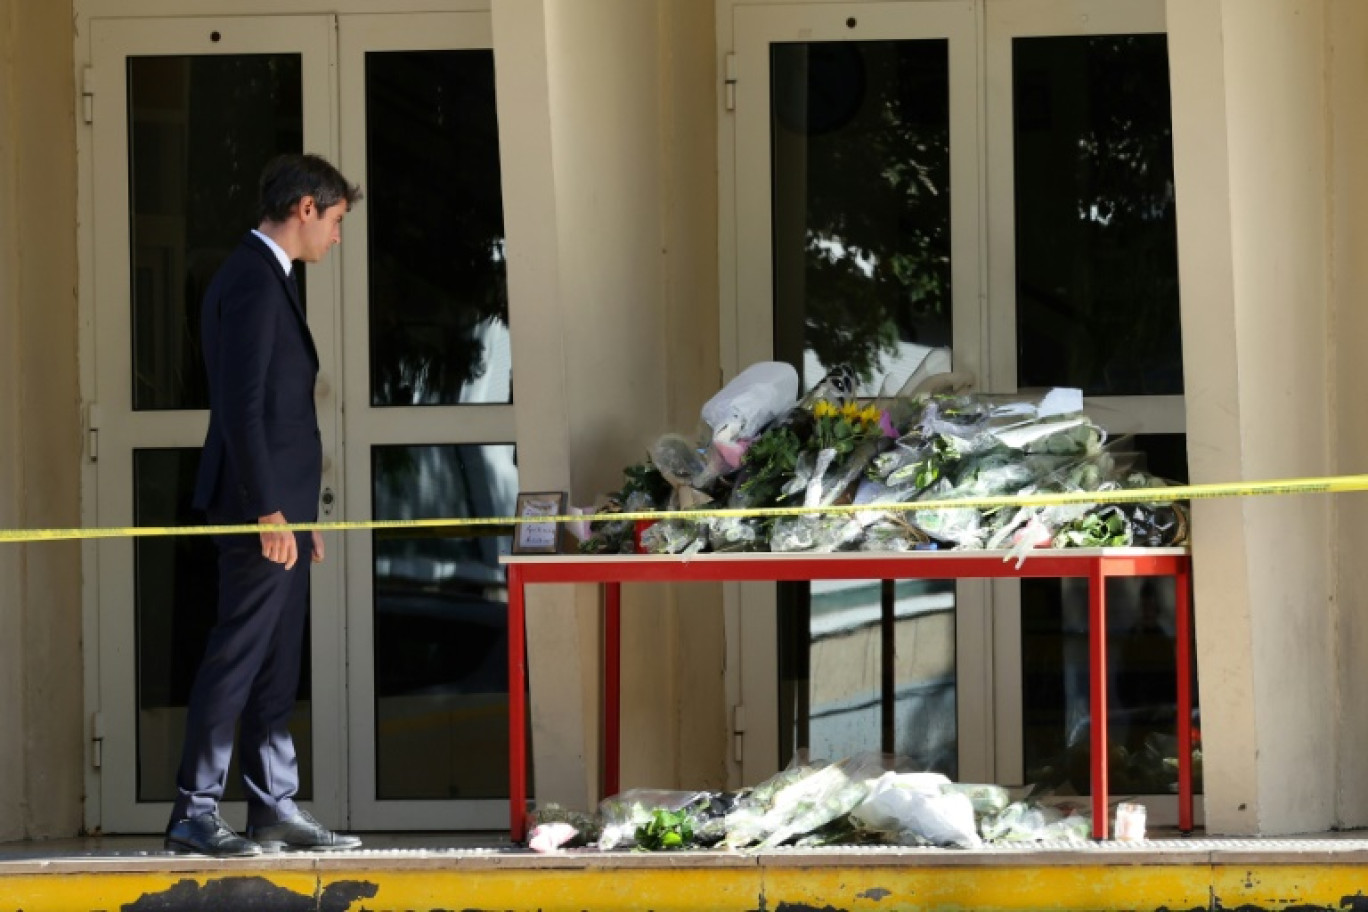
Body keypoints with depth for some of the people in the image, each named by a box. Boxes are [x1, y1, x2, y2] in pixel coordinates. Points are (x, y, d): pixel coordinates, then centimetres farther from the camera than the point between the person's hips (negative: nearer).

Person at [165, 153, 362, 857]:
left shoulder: (265, 277, 19)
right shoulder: (253, 280, -14)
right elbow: (242, 405, -21)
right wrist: (268, 511, -23)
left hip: (279, 508, 10)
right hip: (259, 505, -10)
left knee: (276, 665, 10)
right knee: (239, 654, -8)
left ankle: (275, 807, 13)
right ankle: (194, 813, -6)